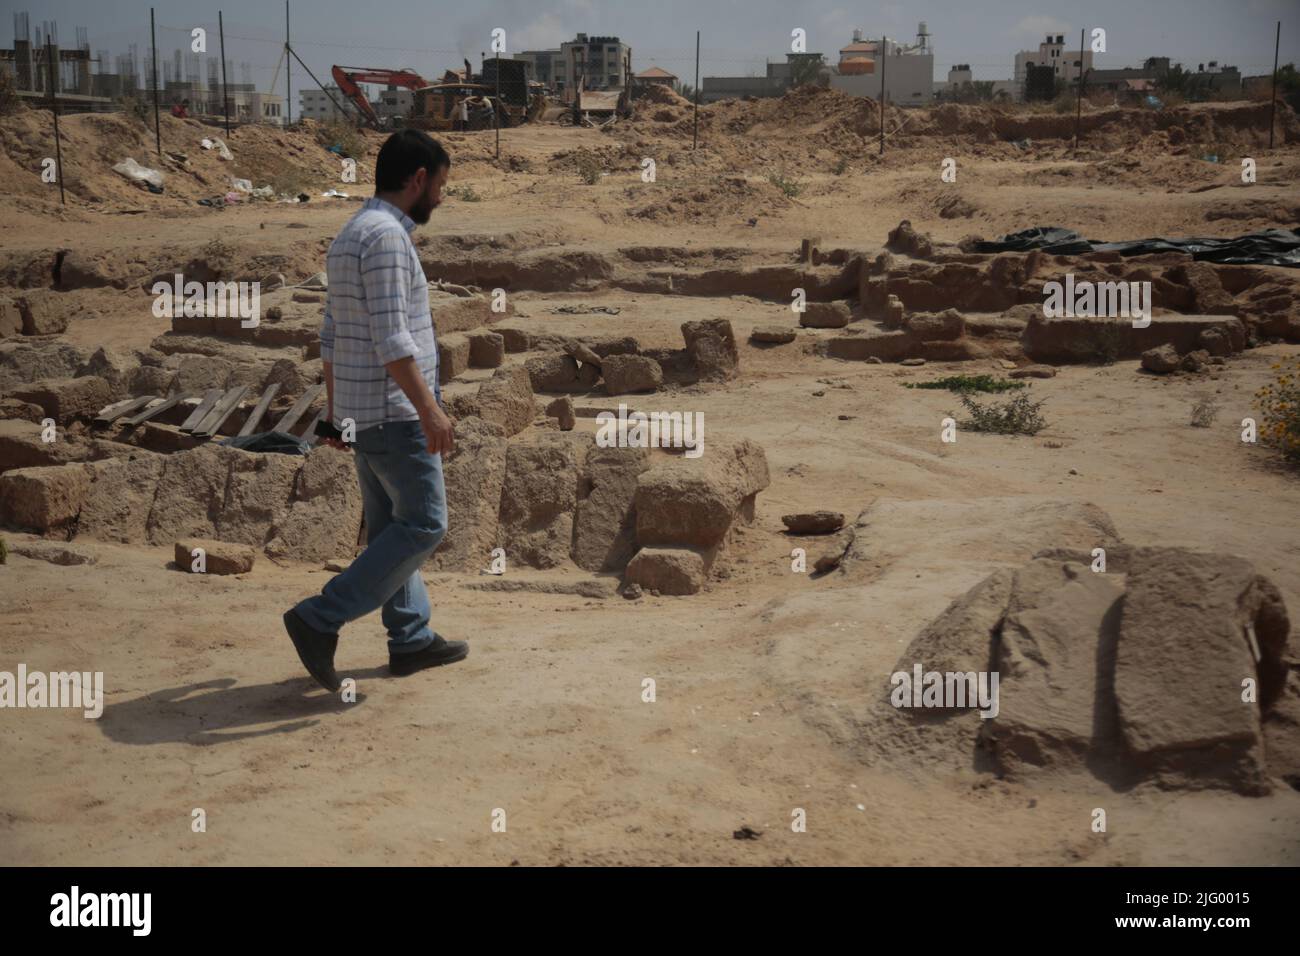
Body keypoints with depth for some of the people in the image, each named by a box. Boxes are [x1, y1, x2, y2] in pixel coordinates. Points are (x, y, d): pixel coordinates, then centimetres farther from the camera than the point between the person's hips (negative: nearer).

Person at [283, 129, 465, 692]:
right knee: (423, 525, -4)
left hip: (360, 413, 10)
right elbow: (390, 338, -24)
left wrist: (335, 413, 21)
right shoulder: (386, 235, -17)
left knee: (390, 526, 14)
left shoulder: (349, 237, 15)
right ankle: (320, 620, -4)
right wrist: (429, 409, -24)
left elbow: (331, 335, 17)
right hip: (394, 411, -10)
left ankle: (411, 639, 21)